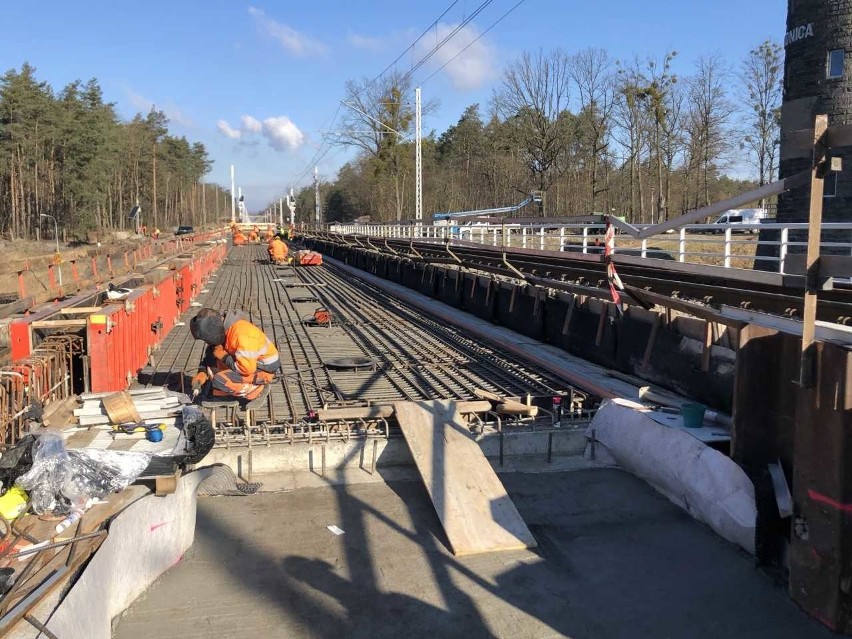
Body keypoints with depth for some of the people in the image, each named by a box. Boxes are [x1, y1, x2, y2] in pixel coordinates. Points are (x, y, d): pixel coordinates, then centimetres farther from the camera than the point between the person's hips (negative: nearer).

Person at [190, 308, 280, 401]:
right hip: (248, 361, 9)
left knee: (220, 380, -25)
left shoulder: (242, 335, -32)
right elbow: (211, 351, 8)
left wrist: (223, 356, -20)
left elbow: (246, 369, -33)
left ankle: (255, 388, -5)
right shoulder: (222, 327, -6)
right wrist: (202, 372, -7)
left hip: (263, 369, -9)